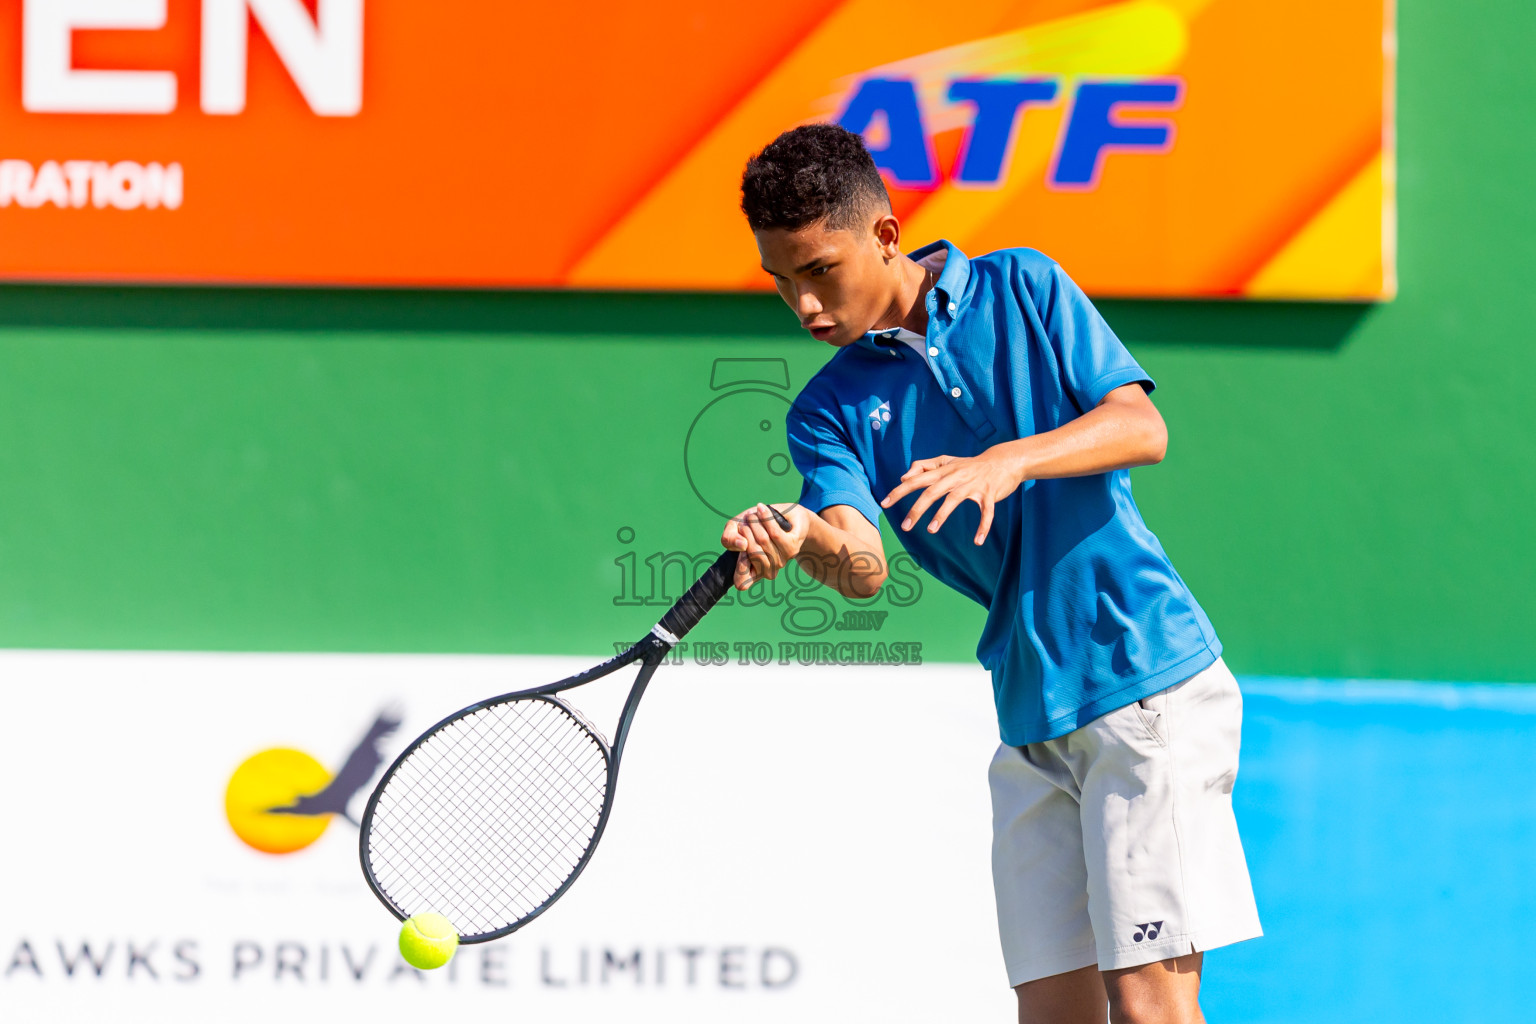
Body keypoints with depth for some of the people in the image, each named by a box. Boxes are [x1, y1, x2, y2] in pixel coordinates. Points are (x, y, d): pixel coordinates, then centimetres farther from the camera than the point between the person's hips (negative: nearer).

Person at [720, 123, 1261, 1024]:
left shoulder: (1021, 290, 3)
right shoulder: (833, 409, 8)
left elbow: (1142, 426, -6)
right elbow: (864, 564, -9)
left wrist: (1009, 462, -23)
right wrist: (804, 539, -32)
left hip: (1148, 684, -5)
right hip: (1031, 726, 5)